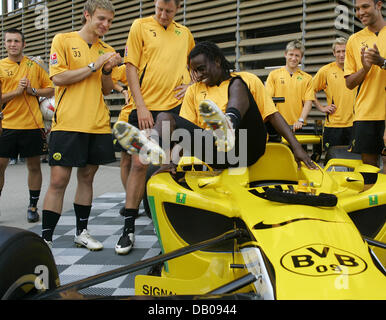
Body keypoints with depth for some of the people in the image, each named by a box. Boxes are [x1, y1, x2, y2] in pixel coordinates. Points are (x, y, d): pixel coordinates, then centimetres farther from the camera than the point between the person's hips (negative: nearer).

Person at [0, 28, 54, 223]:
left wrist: (33, 90, -6)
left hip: (32, 125, 1)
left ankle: (33, 206, 21)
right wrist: (17, 91, -13)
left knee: (34, 166, 7)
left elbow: (51, 89, 10)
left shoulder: (34, 66, 8)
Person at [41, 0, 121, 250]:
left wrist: (107, 70, -4)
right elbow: (58, 78, -8)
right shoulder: (63, 40, 3)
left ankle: (82, 232, 21)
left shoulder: (107, 51, 16)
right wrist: (93, 66, -10)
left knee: (87, 177, 10)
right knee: (59, 180, -6)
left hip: (99, 125, 5)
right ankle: (46, 238, 3)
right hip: (68, 123, -4)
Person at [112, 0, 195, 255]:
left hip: (176, 107, 3)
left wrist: (192, 84, 8)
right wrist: (141, 106, -10)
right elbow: (131, 66, -1)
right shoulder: (141, 26, 4)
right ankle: (129, 228, 4)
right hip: (145, 108, -3)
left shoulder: (184, 33, 14)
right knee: (139, 164, -4)